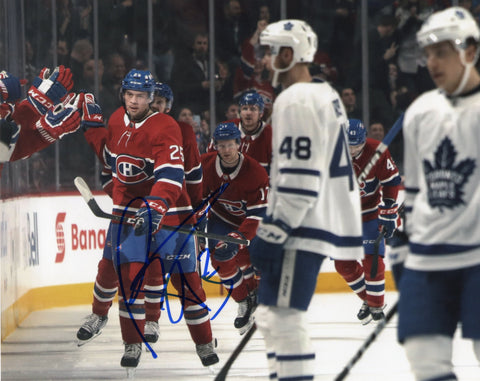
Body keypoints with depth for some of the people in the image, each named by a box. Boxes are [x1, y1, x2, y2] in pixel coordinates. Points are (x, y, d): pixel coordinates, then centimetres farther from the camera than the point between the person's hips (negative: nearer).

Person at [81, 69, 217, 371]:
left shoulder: (166, 128, -18)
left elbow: (171, 174, -30)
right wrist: (111, 184, 29)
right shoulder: (116, 121, 3)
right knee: (115, 268, -3)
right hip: (127, 207, 5)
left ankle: (205, 343, 8)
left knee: (185, 277, -5)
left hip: (167, 209, -5)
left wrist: (156, 207, -43)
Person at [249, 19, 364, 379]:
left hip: (301, 229, -11)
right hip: (322, 223, 11)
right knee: (271, 314, 16)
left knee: (285, 315, -13)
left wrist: (272, 233, -21)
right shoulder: (326, 95, 18)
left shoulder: (297, 100, -14)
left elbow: (298, 178, -21)